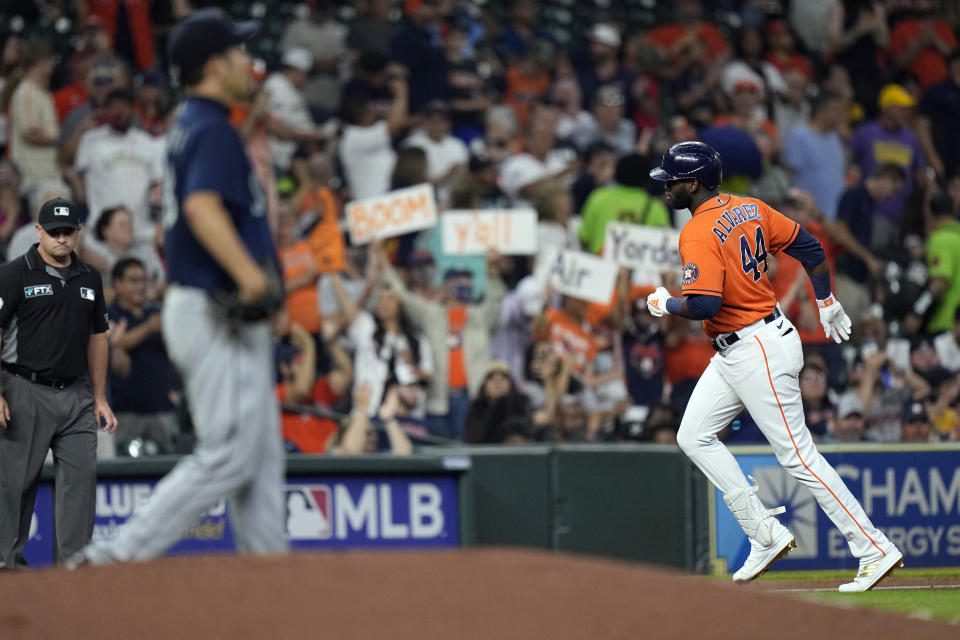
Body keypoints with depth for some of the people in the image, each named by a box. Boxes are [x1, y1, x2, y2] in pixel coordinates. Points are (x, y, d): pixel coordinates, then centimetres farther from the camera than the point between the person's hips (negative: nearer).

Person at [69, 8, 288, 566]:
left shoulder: (189, 124, 14)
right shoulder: (214, 130, -16)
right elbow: (202, 206, -33)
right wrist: (247, 272, -41)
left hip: (206, 310, 10)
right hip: (218, 314, -10)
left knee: (263, 454, 12)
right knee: (228, 454, -10)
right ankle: (123, 554, -12)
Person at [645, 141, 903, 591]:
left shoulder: (699, 233, -20)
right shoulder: (750, 209, 8)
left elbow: (703, 305, -29)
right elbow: (807, 247, 13)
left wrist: (665, 304, -8)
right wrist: (827, 303, 25)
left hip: (758, 353, -10)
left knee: (797, 455, -7)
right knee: (694, 438, 12)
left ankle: (876, 550, -4)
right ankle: (767, 536, 11)